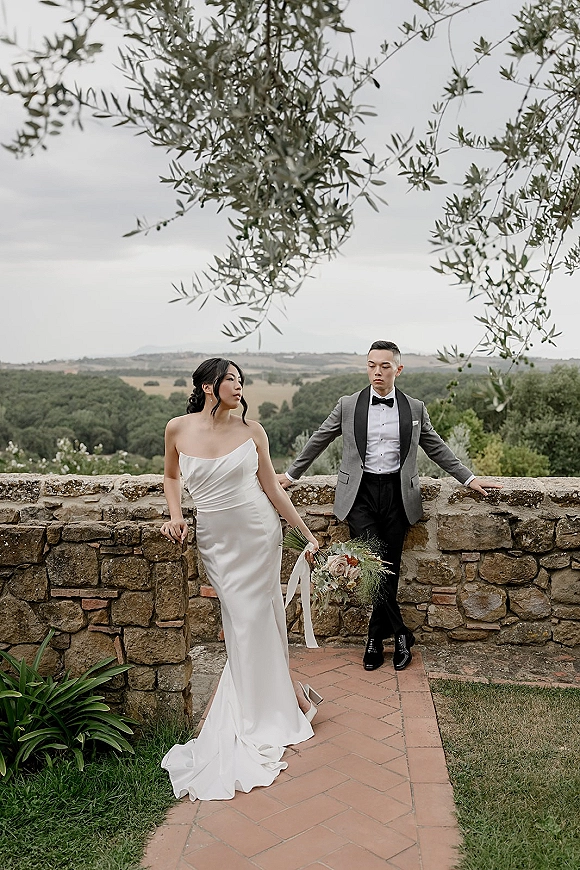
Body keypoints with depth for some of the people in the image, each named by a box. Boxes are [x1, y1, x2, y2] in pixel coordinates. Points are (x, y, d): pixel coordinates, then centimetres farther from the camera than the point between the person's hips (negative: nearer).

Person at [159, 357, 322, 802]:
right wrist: (175, 515, 0)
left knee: (258, 615, 3)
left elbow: (273, 488, 0)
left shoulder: (251, 430, -5)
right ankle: (284, 691, 23)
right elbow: (172, 476, 15)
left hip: (258, 533, -1)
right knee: (242, 617, 5)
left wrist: (307, 532, 1)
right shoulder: (178, 429, -4)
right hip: (214, 539, 1)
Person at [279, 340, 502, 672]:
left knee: (389, 570, 4)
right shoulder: (348, 405, 4)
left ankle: (376, 639, 19)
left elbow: (437, 448, 17)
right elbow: (319, 440, 13)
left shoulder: (415, 408, 7)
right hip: (360, 493, -1)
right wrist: (291, 473, 17)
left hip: (397, 494, 1)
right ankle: (400, 633, 3)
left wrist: (468, 478, 16)